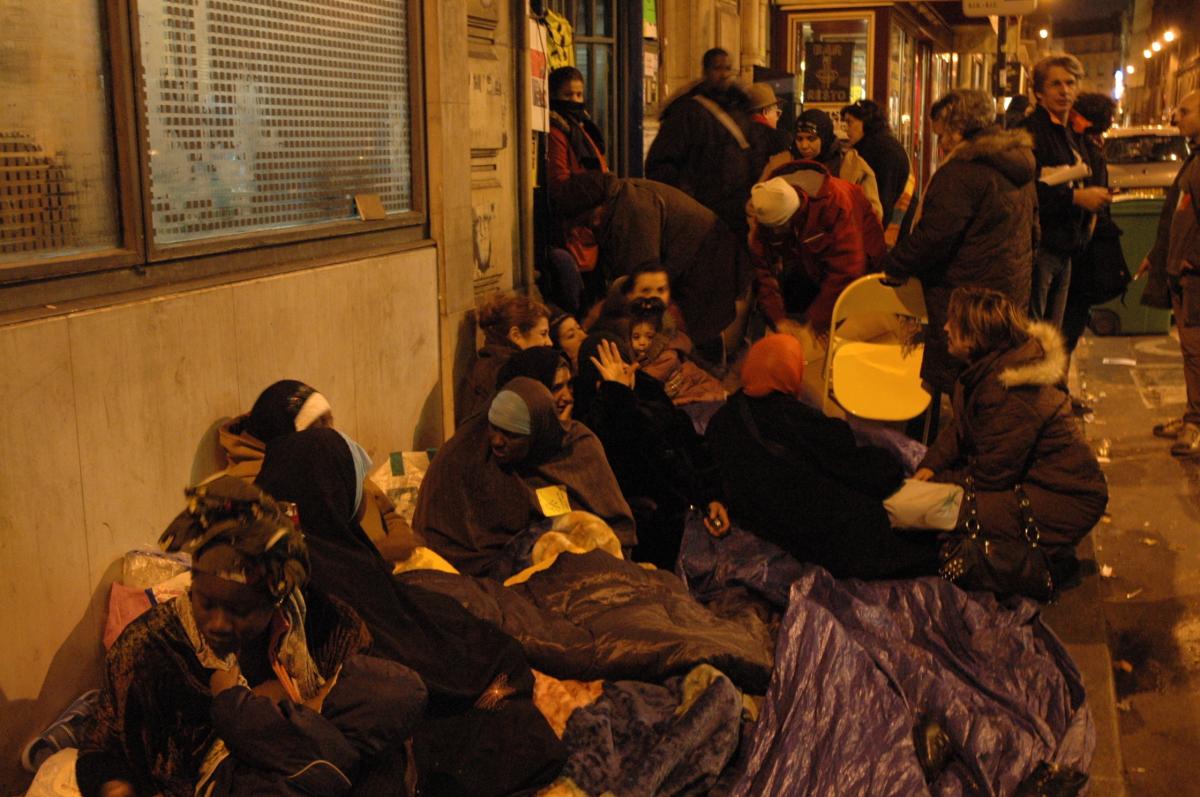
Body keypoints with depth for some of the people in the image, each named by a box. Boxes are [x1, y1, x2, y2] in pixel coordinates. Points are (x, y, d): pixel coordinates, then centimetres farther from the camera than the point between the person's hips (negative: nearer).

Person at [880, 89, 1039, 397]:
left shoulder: (962, 169, -19)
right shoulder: (1019, 165, 12)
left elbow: (934, 236, -22)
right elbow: (1033, 230, 23)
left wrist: (894, 264, -8)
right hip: (1013, 289, 10)